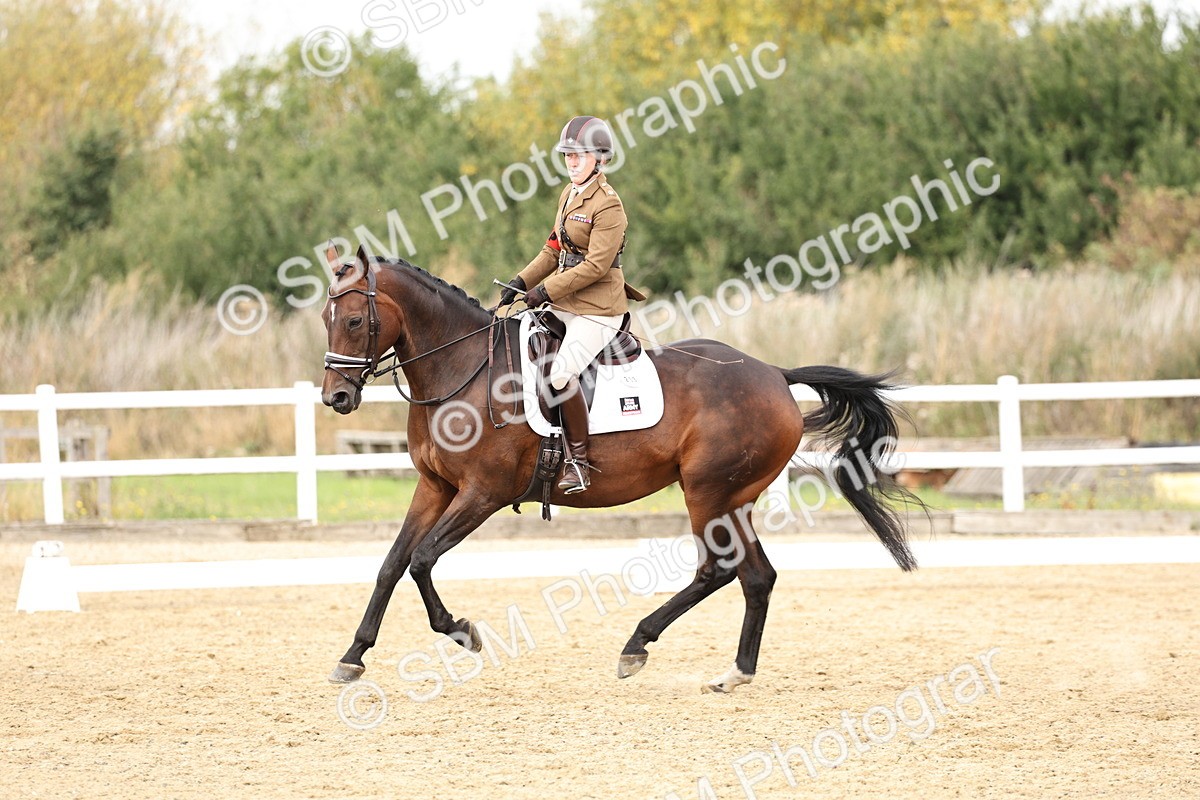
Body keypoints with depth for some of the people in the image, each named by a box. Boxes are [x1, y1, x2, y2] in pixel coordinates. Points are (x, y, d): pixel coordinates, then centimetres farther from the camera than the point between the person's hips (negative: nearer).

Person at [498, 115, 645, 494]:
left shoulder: (607, 206, -14)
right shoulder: (569, 195, 13)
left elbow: (596, 265, -19)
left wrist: (547, 290, -18)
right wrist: (523, 281, 8)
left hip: (598, 310, -10)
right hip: (563, 305, 10)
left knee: (561, 373, -26)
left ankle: (579, 460, -16)